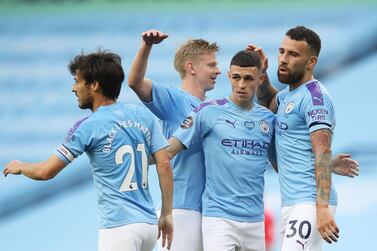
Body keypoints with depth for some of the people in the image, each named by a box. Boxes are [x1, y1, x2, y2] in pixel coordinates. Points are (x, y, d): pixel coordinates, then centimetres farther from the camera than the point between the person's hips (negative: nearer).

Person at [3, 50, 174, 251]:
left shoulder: (88, 127, -7)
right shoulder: (144, 115, 8)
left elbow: (47, 172, -3)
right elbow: (164, 165, 4)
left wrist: (20, 167, 18)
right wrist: (167, 214, 10)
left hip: (119, 227, -7)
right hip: (149, 224, 7)